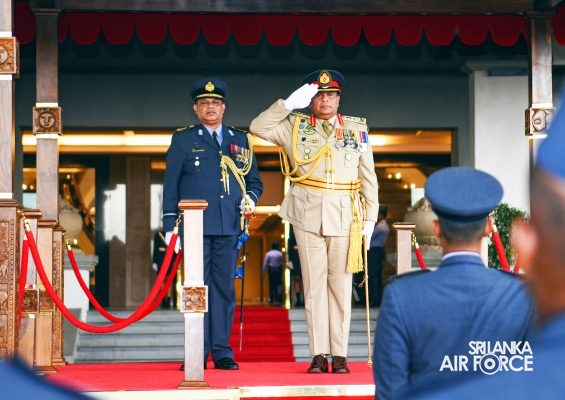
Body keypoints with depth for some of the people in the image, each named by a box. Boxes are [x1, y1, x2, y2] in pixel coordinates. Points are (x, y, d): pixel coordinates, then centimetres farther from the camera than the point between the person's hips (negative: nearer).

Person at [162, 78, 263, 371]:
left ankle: (222, 353, 6)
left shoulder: (240, 140, 16)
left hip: (229, 227, 2)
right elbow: (170, 185, 6)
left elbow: (254, 180, 21)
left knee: (224, 288, 2)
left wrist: (250, 197, -2)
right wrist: (170, 224, 0)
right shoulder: (183, 140, 9)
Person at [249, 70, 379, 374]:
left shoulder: (357, 129, 9)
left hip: (344, 216, 0)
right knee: (314, 283, 1)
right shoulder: (295, 127, 8)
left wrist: (371, 216, 3)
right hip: (307, 215, 0)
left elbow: (368, 176, 9)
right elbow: (258, 128, -3)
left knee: (341, 283, 2)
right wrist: (289, 103, -8)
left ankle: (339, 354, 5)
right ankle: (319, 354, 3)